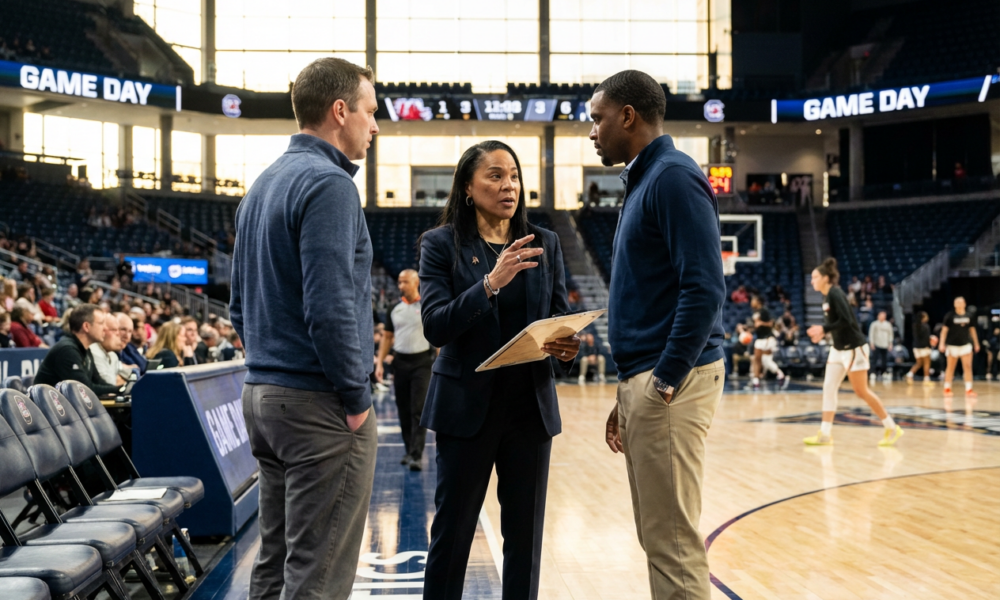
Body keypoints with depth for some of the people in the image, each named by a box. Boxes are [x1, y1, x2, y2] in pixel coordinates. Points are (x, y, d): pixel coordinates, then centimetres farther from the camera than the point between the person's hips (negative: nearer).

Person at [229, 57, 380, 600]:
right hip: (319, 403, -9)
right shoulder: (327, 184, -14)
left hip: (262, 393, 9)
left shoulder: (262, 185, 15)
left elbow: (240, 305, 18)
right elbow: (330, 308, -22)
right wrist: (357, 399, -13)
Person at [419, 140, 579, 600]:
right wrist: (490, 283, -25)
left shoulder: (545, 244, 7)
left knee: (526, 531, 9)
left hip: (531, 404, 3)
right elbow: (435, 327, -13)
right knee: (452, 529, 4)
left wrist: (567, 347, -14)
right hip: (467, 404, -3)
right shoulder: (442, 244, -3)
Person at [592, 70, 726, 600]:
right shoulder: (642, 181, 19)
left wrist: (665, 381, -19)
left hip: (670, 384, -10)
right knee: (658, 538, 15)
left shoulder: (673, 177, -11)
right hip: (643, 381, 10)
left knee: (673, 542, -5)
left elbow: (704, 289, -21)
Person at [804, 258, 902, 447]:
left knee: (861, 391, -3)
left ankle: (892, 428, 9)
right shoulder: (826, 297, 9)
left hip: (853, 348, -9)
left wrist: (824, 329, -23)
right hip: (839, 348, 9)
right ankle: (825, 434, 7)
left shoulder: (835, 294, -18)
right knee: (829, 388, 4)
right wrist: (822, 333, 3)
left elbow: (847, 320, -25)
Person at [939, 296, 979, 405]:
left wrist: (976, 343, 15)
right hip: (952, 345, -2)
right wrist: (942, 343, -13)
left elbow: (972, 330, 14)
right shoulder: (950, 316, -5)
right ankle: (947, 389, 16)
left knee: (968, 366, -9)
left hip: (966, 344, 2)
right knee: (950, 368, 6)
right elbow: (944, 329, -6)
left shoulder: (969, 316, 5)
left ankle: (969, 389, -10)